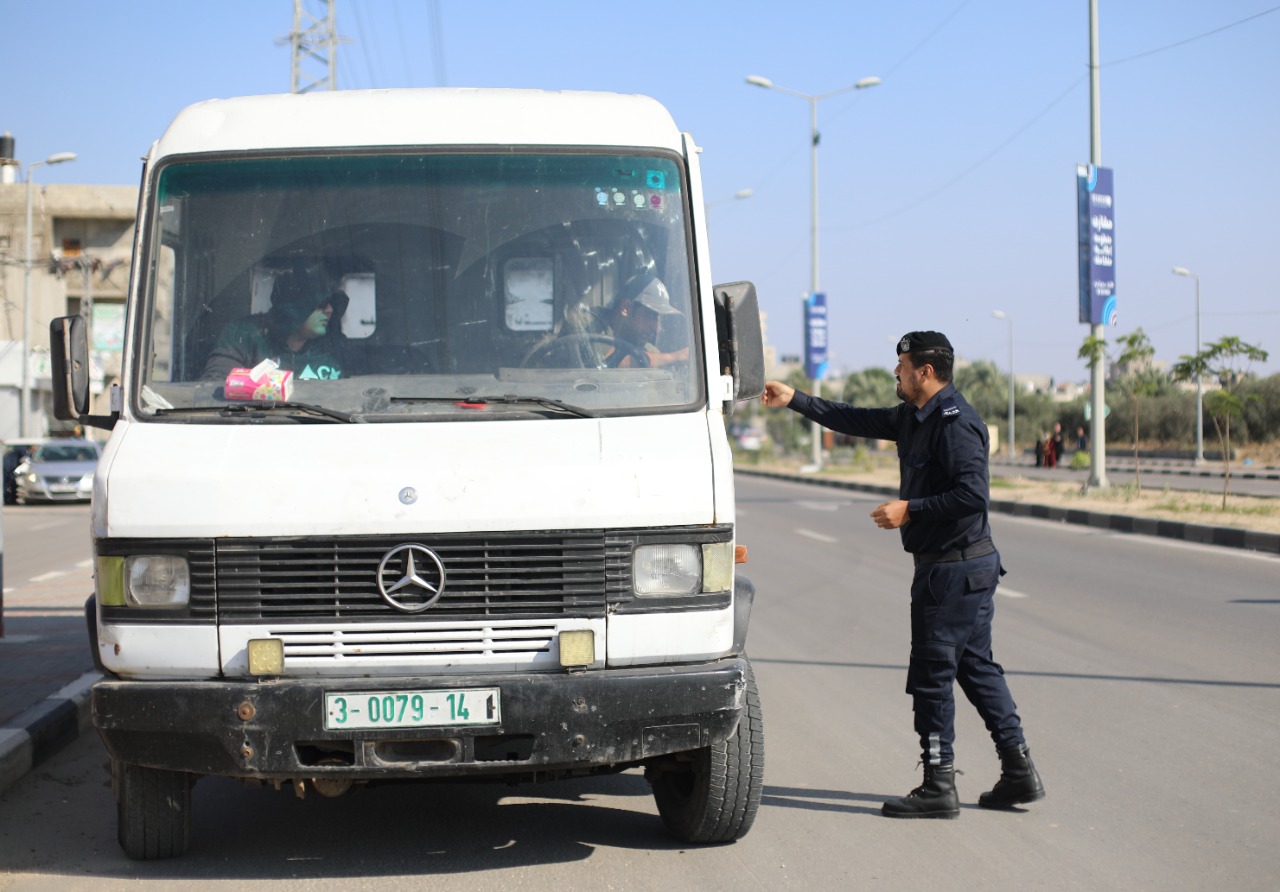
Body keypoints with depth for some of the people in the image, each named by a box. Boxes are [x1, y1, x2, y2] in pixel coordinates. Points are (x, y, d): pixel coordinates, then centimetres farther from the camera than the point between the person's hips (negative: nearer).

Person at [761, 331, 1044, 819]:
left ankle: (938, 787, 2)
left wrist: (909, 510, -20)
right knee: (975, 668, 13)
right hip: (964, 566, 10)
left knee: (932, 674, -4)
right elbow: (855, 420, 23)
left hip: (955, 569, -10)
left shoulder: (955, 423, -18)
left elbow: (973, 494, -26)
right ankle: (1019, 772, 16)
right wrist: (794, 400, 22)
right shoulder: (915, 417, 13)